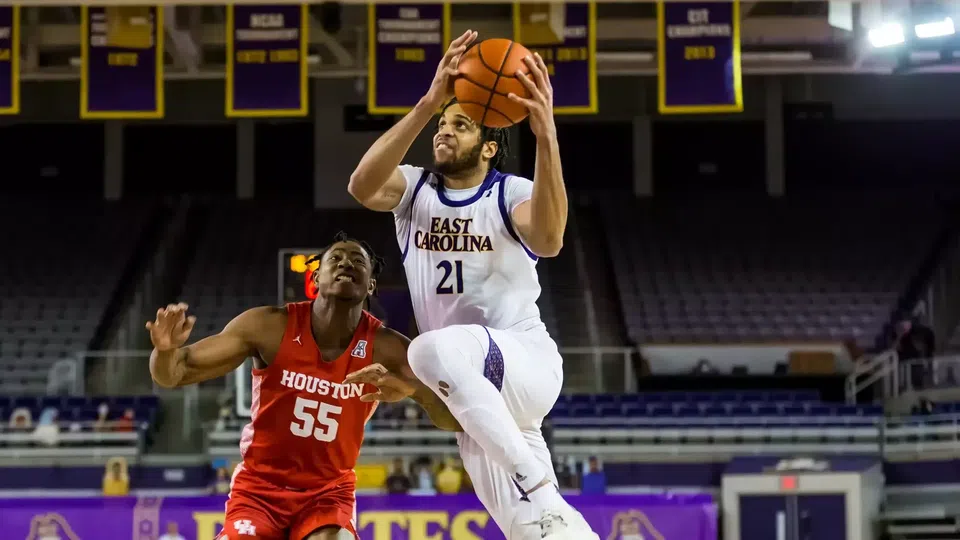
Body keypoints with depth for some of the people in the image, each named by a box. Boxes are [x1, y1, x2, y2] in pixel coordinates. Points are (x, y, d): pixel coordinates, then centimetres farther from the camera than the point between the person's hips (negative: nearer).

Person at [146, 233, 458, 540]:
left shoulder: (386, 348, -12)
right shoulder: (268, 326, -14)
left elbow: (455, 420, -18)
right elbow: (172, 375, -11)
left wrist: (413, 389, -40)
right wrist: (166, 349, -37)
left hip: (329, 494, 0)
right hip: (259, 489, 0)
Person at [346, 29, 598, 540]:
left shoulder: (511, 194, -6)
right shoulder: (414, 188, 5)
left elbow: (548, 240, -30)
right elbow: (362, 186, -20)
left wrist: (546, 133, -42)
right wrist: (430, 102, -31)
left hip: (526, 360, -5)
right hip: (473, 401, 5)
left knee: (433, 350, -35)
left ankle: (540, 490, -30)